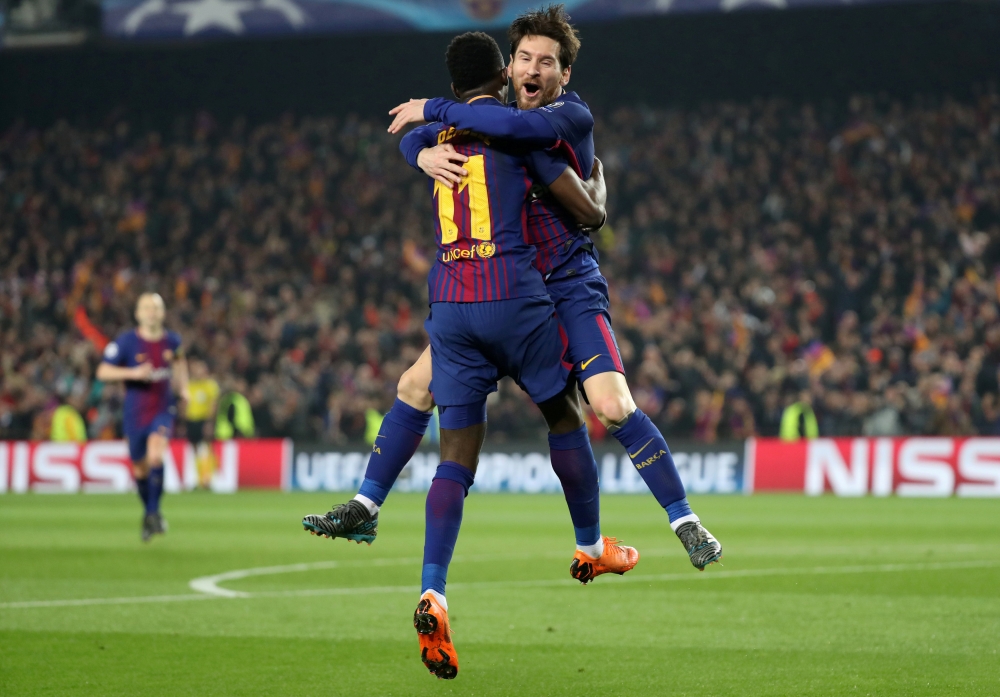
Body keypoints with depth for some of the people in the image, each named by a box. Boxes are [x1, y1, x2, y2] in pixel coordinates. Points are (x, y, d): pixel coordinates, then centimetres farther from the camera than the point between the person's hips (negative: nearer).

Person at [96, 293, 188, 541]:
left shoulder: (171, 340, 0)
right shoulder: (126, 341, -10)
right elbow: (103, 372, -13)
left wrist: (183, 386, 12)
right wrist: (133, 373, -25)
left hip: (162, 411, 0)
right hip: (135, 414, 0)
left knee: (155, 457, -24)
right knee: (140, 469, 10)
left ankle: (154, 512, -13)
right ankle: (147, 512, 35)